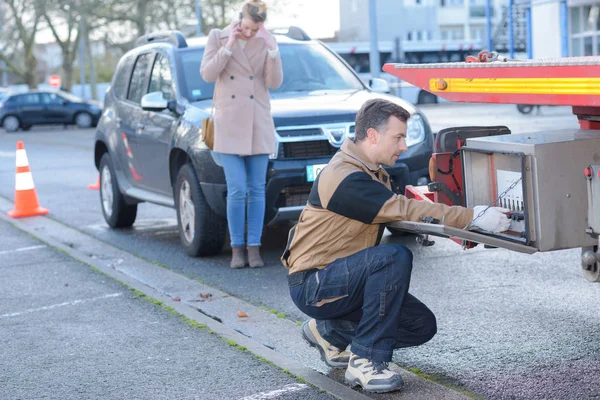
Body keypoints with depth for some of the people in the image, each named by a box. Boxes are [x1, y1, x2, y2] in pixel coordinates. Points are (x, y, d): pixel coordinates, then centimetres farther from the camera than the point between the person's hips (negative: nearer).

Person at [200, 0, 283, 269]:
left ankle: (254, 248, 9)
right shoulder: (218, 37, 2)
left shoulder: (266, 42, 4)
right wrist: (229, 46, -14)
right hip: (229, 123, -2)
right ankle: (237, 249, 3)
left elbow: (274, 83, -3)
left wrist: (272, 49, -13)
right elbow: (207, 74, -7)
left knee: (257, 190, 2)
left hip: (258, 124, 2)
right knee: (237, 190, -7)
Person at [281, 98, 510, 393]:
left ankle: (330, 332, 15)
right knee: (395, 257, -32)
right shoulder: (344, 177, -23)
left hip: (342, 278, 10)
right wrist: (474, 218, -26)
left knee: (423, 325, 1)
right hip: (313, 285, -10)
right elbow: (406, 211, -27)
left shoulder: (374, 175, 11)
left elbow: (398, 213, 5)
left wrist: (467, 218, -8)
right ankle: (365, 362, -23)